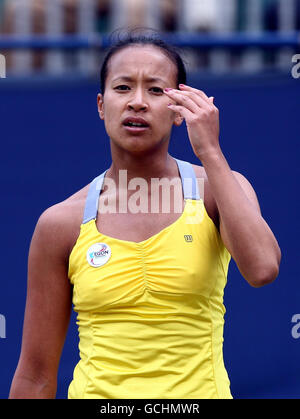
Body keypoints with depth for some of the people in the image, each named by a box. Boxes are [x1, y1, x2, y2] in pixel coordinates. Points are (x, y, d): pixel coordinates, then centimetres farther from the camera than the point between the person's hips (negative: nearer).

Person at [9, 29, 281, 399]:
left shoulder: (218, 190, -2)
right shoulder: (62, 223, -4)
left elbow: (262, 268, -23)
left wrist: (210, 151, -19)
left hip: (200, 391, 0)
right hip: (97, 392, 0)